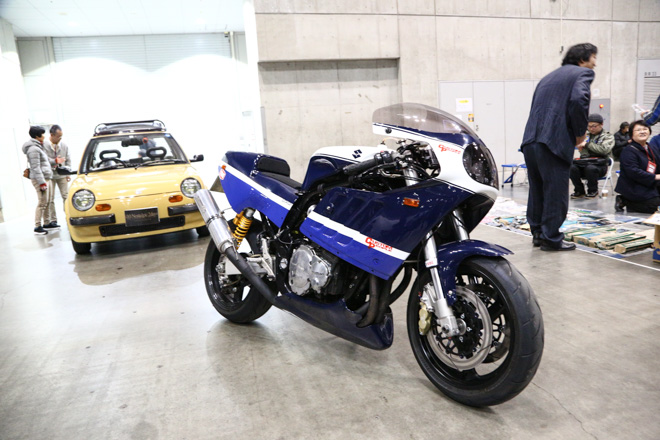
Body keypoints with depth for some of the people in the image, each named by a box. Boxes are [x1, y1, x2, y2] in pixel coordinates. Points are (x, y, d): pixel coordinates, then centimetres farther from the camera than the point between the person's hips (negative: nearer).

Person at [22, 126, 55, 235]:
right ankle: (37, 227, -9)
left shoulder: (38, 147, 18)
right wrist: (42, 182, -20)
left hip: (47, 178, 10)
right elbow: (36, 168, -18)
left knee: (47, 203, 12)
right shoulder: (33, 149, -13)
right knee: (42, 203, -11)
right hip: (40, 179, -10)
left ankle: (46, 223, 20)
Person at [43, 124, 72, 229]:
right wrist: (55, 161, -17)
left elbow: (68, 160, 11)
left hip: (62, 175, 3)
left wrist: (68, 173, 4)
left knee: (66, 196, -1)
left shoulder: (64, 146, 6)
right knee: (50, 199, 1)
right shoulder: (44, 145, -8)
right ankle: (52, 220, 6)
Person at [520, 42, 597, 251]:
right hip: (554, 141, -7)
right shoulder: (582, 73, 4)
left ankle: (538, 233, 25)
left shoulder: (549, 76, 25)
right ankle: (551, 238, 8)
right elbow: (579, 99, -15)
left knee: (537, 190, 15)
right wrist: (580, 132, -3)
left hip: (530, 140, 7)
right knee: (556, 193, 2)